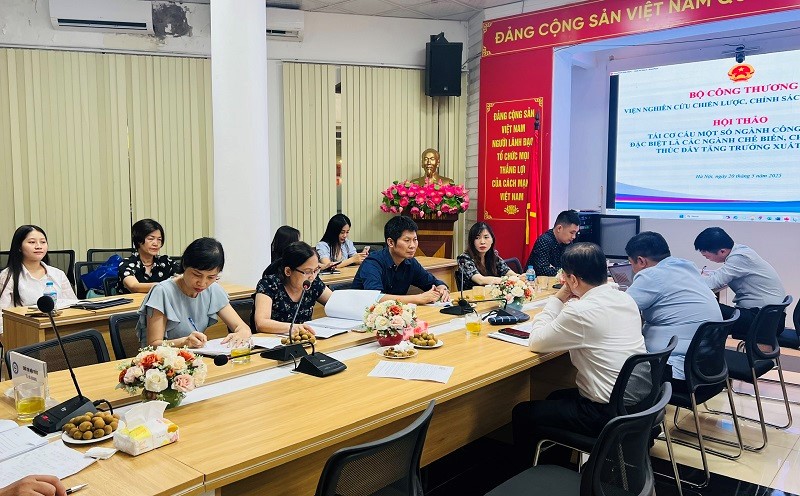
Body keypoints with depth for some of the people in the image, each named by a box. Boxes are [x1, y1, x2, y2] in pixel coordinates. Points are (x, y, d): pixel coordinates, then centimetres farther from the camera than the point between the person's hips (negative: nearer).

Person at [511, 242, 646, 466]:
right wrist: (569, 300, 9)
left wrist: (558, 298, -6)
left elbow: (536, 342, -12)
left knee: (522, 413, 8)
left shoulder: (579, 312, -24)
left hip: (607, 414, -9)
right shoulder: (626, 299, 1)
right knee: (557, 397, 31)